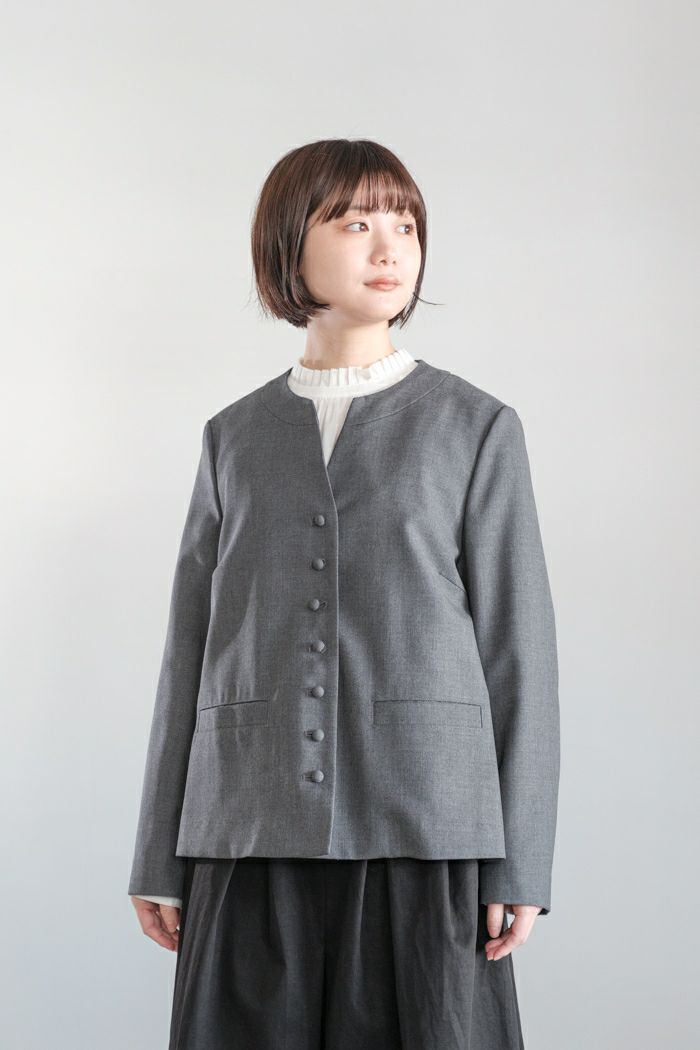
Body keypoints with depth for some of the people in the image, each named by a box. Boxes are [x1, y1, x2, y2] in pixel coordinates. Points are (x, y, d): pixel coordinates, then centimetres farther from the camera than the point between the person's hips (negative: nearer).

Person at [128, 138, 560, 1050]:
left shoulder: (477, 427, 6)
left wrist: (520, 866, -4)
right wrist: (160, 858, 7)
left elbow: (517, 646, 2)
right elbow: (192, 646, 11)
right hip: (253, 835, 2)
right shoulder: (235, 438, 12)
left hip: (424, 834, -2)